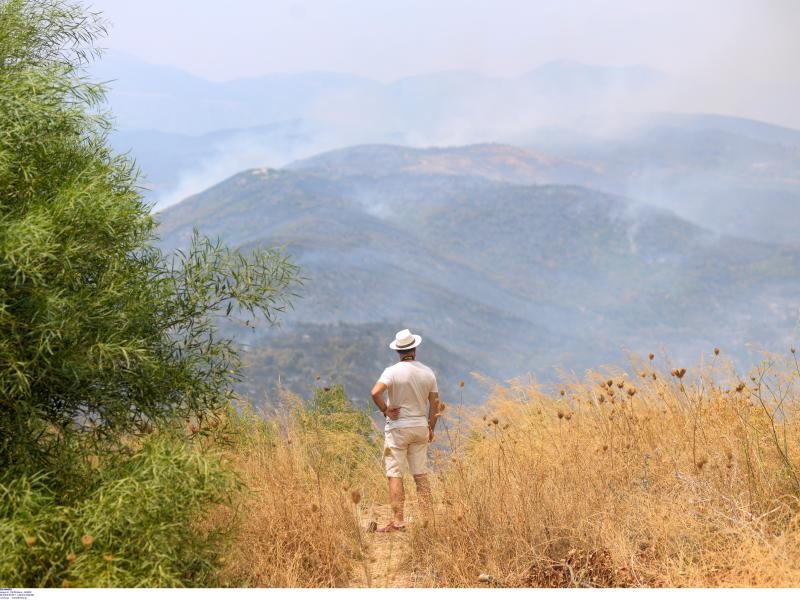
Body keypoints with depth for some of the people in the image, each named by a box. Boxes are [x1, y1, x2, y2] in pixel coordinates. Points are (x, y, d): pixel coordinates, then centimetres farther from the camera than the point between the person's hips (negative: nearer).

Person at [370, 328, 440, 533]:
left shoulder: (393, 371, -11)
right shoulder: (428, 372, 3)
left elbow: (375, 392, -27)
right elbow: (434, 403, 6)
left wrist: (385, 410, -11)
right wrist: (431, 428, 16)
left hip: (397, 427, -4)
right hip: (420, 427, 4)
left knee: (395, 474, -1)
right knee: (421, 474, 12)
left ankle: (398, 521, -4)